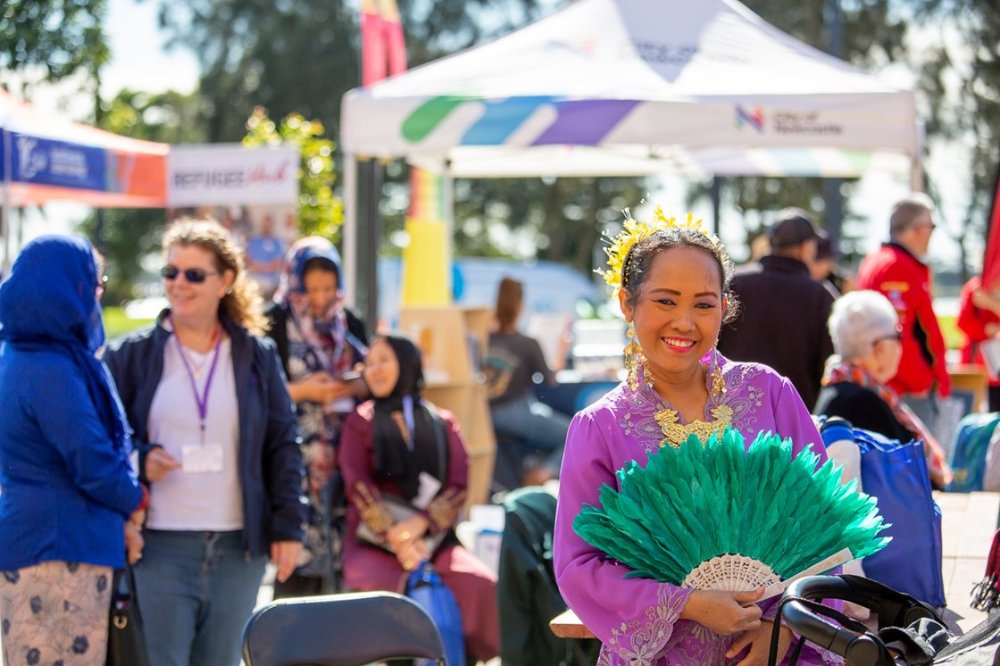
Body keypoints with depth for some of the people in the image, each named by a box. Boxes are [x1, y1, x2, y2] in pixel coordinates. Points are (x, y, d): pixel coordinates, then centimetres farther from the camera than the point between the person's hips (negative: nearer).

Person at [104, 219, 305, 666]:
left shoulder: (257, 356, 8)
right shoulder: (131, 355, 3)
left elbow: (282, 444, 10)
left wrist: (288, 525, 2)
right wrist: (139, 461, -13)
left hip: (239, 547, 2)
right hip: (159, 545, -2)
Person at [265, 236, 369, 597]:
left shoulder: (349, 324, 11)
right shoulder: (275, 325, -3)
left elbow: (371, 381, 14)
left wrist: (354, 387, -7)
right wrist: (302, 391, -14)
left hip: (342, 454, 4)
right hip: (294, 456, -4)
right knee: (297, 554, -7)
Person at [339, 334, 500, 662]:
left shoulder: (442, 423, 14)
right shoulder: (361, 422, 10)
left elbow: (458, 485, 2)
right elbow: (358, 485, -3)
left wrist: (421, 523, -17)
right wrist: (396, 539, -17)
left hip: (432, 538, 1)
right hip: (374, 542, -1)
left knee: (481, 584, -27)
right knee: (382, 589, -36)